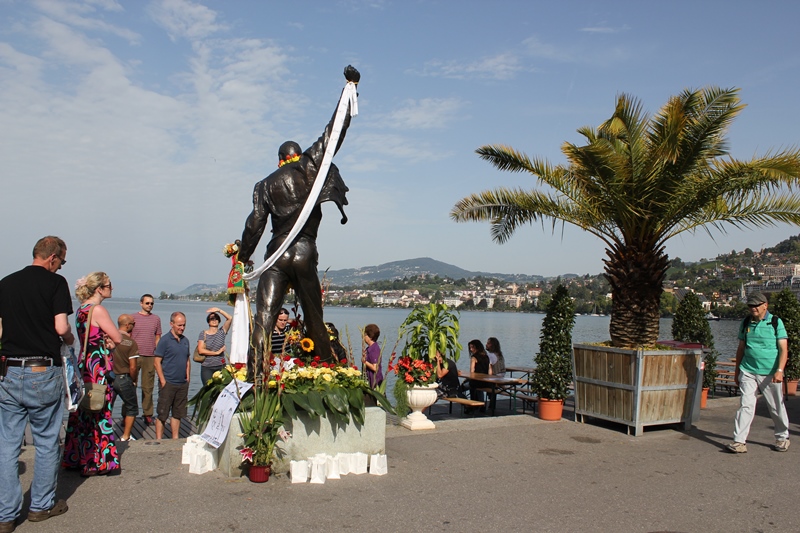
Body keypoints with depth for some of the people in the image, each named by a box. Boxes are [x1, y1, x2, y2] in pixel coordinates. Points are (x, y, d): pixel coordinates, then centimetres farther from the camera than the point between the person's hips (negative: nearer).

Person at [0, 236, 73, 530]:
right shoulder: (55, 282, -7)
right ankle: (42, 505, 20)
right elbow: (61, 328, -14)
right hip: (43, 373, -4)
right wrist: (70, 339, 6)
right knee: (46, 442, 10)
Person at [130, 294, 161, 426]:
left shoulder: (156, 319, 10)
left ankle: (148, 415, 11)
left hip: (150, 357, 1)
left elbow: (158, 338, 12)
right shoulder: (133, 317, 5)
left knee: (148, 387, 4)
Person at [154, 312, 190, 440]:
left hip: (183, 384, 6)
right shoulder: (165, 340, -8)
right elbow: (157, 362, -9)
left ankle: (175, 439, 21)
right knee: (162, 414, 1)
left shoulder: (185, 340, 10)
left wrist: (188, 378, 10)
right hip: (168, 383, -6)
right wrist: (163, 381, -13)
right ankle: (159, 440, 9)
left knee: (178, 414, 12)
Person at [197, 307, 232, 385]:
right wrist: (216, 352, -7)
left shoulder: (221, 332, 7)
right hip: (207, 368, -1)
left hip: (221, 367, 1)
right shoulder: (203, 334, 5)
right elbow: (200, 350, -5)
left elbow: (229, 318, -7)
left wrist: (218, 310, -15)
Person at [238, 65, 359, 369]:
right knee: (313, 315, 13)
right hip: (304, 255, 0)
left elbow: (255, 224, 3)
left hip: (276, 255, 0)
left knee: (264, 315, -5)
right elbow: (334, 132, 9)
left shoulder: (265, 185, 9)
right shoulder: (310, 166, 7)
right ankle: (327, 365, 21)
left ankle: (253, 370, -15)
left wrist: (243, 257, 15)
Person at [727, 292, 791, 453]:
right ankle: (739, 441, -6)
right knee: (745, 405, -5)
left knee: (776, 407, 11)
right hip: (748, 371, 2)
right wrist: (737, 370, 17)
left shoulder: (776, 322, -2)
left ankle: (782, 437, 32)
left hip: (770, 373, -2)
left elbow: (783, 349, -7)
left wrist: (780, 370, -18)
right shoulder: (746, 323, 8)